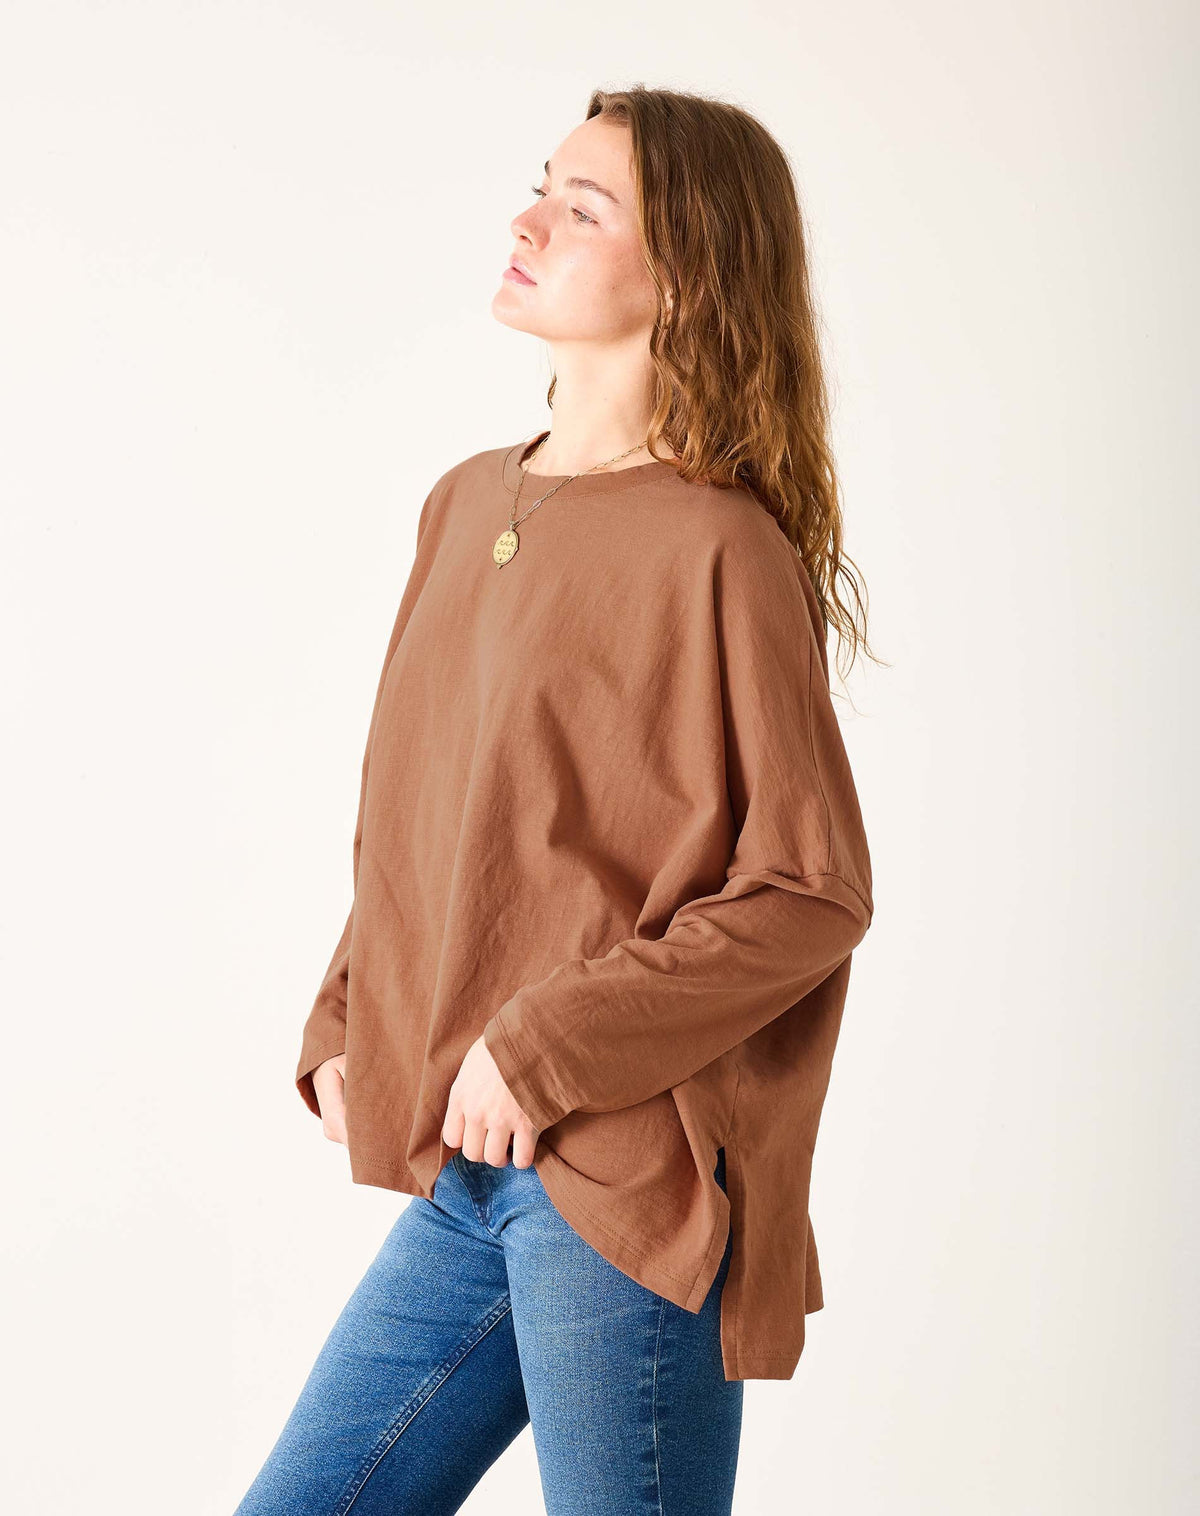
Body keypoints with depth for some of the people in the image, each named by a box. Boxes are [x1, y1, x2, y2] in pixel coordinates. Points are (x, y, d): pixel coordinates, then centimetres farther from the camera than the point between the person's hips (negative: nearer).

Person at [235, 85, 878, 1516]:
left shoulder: (719, 551, -12)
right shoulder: (467, 504, 11)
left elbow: (812, 889, -14)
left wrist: (546, 1050, -15)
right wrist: (343, 1032, 7)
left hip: (624, 1183, -7)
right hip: (461, 1179, 7)